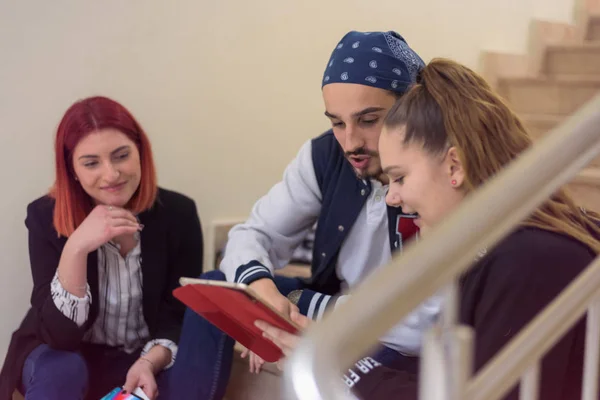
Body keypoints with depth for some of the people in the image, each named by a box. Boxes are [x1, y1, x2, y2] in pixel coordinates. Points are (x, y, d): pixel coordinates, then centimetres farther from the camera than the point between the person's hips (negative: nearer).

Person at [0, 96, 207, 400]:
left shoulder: (178, 213, -14)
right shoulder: (46, 217, -17)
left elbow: (183, 315, -8)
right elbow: (59, 334, -23)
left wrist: (150, 362, -29)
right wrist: (76, 248, -37)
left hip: (146, 357, 1)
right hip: (69, 355, -1)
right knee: (59, 370, -32)